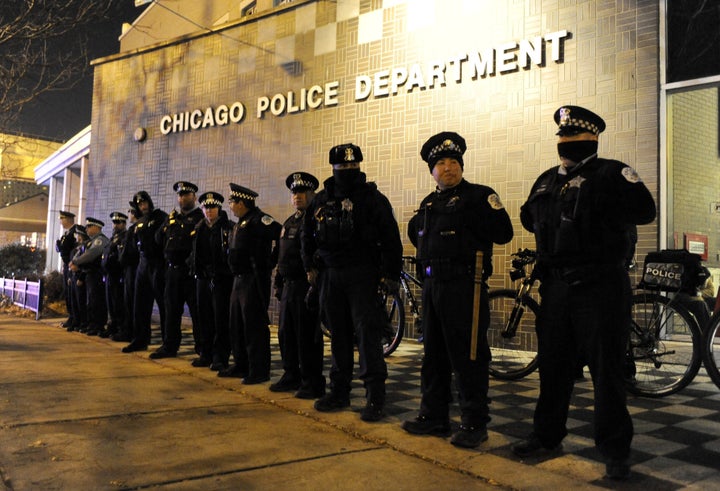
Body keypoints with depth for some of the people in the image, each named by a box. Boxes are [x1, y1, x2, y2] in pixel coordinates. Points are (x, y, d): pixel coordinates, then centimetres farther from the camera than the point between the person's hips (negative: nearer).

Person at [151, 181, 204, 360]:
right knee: (171, 309, 11)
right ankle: (169, 346, 21)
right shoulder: (171, 217, 15)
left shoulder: (201, 217, -4)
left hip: (192, 271, -6)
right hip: (172, 270, 6)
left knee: (197, 310, -1)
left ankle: (202, 349, 6)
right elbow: (159, 238, 17)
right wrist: (168, 254, 8)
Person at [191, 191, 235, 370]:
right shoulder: (199, 228, 13)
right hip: (203, 277, 6)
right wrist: (196, 269, 11)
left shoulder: (229, 227, -6)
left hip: (222, 279, -6)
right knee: (205, 318, 10)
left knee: (221, 319, -2)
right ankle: (207, 355, 21)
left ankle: (220, 358, 5)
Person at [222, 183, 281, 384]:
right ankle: (241, 365, 28)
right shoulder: (241, 223, 16)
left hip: (255, 280, -10)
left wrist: (270, 261, -20)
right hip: (239, 279, 10)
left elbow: (282, 234, -26)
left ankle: (259, 371, 4)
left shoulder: (258, 220, -14)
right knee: (236, 325, 16)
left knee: (254, 326, -5)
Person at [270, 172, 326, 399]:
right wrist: (278, 284, 20)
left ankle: (312, 383, 5)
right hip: (289, 286, 9)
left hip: (306, 285, -9)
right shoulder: (289, 222, 19)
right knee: (286, 333, 14)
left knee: (308, 336, -4)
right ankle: (291, 376, 27)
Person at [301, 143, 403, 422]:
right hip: (330, 276, 5)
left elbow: (391, 240, -5)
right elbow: (307, 236, 21)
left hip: (363, 276, -4)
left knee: (367, 334, -8)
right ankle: (339, 392, 20)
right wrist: (310, 266, 15)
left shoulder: (373, 199, -2)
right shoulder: (321, 200, 11)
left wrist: (390, 275, -10)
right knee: (338, 334, 10)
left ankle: (375, 398, -3)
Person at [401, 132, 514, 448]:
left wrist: (468, 221, -10)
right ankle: (434, 416, 26)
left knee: (468, 358, -3)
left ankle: (474, 424, 9)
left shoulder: (479, 195, -4)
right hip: (432, 285, 8)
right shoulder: (429, 203, 17)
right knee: (434, 354, 14)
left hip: (465, 286, -8)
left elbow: (503, 232, -13)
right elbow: (416, 235, 30)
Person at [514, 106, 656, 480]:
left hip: (600, 285, -6)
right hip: (556, 285, 6)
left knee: (606, 368, 1)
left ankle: (615, 449, 14)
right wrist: (533, 216, 5)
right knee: (553, 364, 14)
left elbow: (645, 210, -17)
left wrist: (598, 211, -19)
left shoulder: (610, 173, -5)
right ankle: (547, 435, 29)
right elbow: (531, 219, 25)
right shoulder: (546, 180, 15)